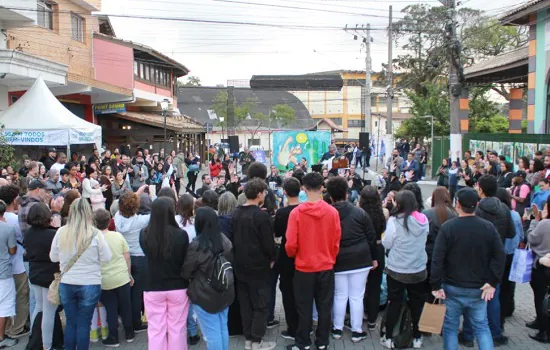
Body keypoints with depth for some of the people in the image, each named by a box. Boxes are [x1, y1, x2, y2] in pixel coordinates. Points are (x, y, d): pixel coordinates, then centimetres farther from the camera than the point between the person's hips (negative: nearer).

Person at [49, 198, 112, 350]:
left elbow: (53, 257, 6)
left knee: (71, 323, 15)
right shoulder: (95, 234, -13)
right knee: (84, 324, 8)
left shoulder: (61, 232, -6)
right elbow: (106, 258, -6)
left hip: (66, 284, 2)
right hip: (90, 285, -2)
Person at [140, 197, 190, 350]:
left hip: (153, 288, 1)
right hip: (178, 288, -1)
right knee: (177, 329, 11)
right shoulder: (181, 235, -15)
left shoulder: (145, 234, -9)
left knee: (156, 330, 10)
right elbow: (186, 261, -4)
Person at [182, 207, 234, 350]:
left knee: (211, 333, 4)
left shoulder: (196, 246, -21)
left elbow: (185, 272, -9)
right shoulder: (225, 240, -2)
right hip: (225, 292, 6)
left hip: (205, 295, -6)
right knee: (223, 329, 18)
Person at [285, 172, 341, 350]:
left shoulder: (296, 212, -15)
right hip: (326, 267, 2)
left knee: (304, 308, 11)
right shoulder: (333, 212, -9)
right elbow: (336, 242, -1)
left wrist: (292, 255, 12)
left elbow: (291, 244, -11)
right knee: (324, 307, 14)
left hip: (304, 267, -2)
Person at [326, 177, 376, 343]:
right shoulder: (359, 212, -4)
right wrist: (374, 257, 11)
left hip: (337, 261, 0)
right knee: (357, 297, 7)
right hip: (360, 260, 0)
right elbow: (371, 237, 1)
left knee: (340, 296, 13)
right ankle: (357, 331, 16)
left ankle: (337, 329, 23)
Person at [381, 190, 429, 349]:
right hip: (419, 270, 3)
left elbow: (387, 244, -8)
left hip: (397, 270, -3)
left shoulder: (394, 220, -16)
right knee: (417, 303, 15)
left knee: (394, 303, 9)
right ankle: (417, 337, 26)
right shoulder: (424, 220, -4)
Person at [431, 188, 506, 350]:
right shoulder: (488, 227, -2)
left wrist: (436, 285, -9)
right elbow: (500, 256, -4)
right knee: (481, 326, 15)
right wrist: (493, 282, -2)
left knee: (450, 327, 10)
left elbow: (437, 259, -14)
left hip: (453, 288, -2)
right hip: (479, 289, 3)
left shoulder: (447, 227, -11)